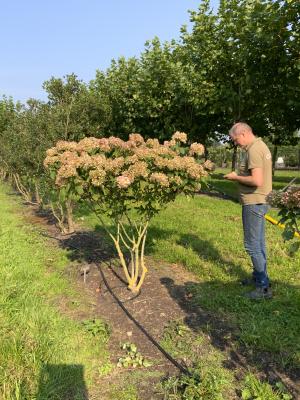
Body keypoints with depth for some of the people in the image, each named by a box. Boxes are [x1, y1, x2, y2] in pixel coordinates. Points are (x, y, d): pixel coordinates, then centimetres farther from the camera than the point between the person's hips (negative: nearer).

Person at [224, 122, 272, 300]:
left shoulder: (254, 150, -19)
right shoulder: (261, 145, 12)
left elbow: (257, 180, -28)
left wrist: (236, 177, -14)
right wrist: (240, 176, 9)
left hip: (253, 203, -10)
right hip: (259, 201, 10)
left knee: (252, 244, -3)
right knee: (259, 242, 18)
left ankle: (264, 287, 5)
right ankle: (259, 277, 32)